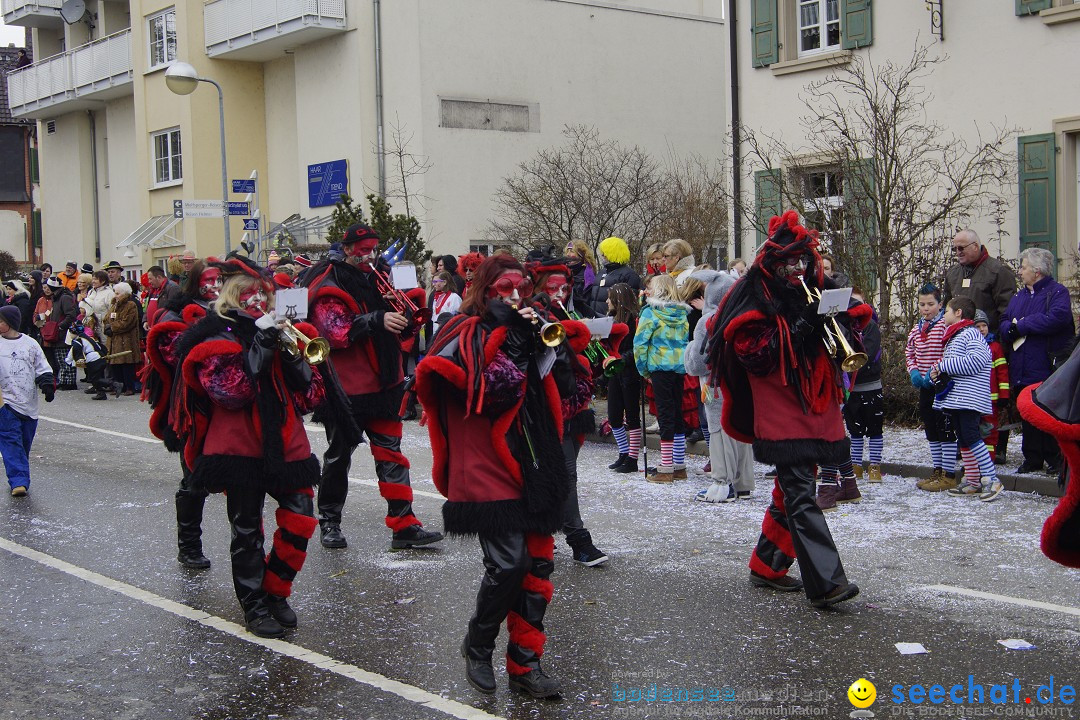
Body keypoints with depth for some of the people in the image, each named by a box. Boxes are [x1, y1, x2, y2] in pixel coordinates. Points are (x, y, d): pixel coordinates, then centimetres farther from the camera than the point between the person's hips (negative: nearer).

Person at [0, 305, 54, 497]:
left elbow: (42, 368, 10)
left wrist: (47, 384, -3)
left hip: (28, 403, 1)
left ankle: (20, 481, 21)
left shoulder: (30, 344, 7)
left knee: (25, 443, 8)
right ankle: (19, 481, -16)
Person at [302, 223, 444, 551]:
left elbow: (394, 329, 20)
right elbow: (336, 333, -22)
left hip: (383, 384, 6)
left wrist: (404, 318, -3)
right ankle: (329, 522, 23)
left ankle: (404, 526, 4)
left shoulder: (376, 278, 12)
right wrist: (377, 320, -31)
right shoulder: (330, 287, -10)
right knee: (339, 456, 7)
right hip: (347, 386, -6)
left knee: (391, 454, 3)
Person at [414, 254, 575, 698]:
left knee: (538, 565, 6)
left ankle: (525, 662, 17)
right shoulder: (468, 334, -5)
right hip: (490, 472, -7)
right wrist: (507, 335, -15)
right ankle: (478, 646, 13)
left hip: (533, 468, 7)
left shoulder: (521, 329, 16)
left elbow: (562, 386, 10)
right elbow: (494, 390, -20)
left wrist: (541, 343, -3)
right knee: (508, 564, -12)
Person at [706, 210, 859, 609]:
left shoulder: (815, 293, 16)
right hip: (781, 414, -7)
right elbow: (753, 355, -13)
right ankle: (825, 582, -20)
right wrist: (797, 330, -21)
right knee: (800, 495, -13)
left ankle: (766, 565, 28)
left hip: (815, 409, 7)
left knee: (792, 490, 14)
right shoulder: (755, 299, -4)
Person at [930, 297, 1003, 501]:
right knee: (963, 440, 11)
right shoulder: (954, 336, 22)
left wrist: (943, 366, -18)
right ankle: (972, 482, 17)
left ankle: (991, 479, -10)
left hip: (969, 399, -11)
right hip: (954, 399, 11)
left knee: (971, 437, -15)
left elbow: (976, 362, -25)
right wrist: (938, 373, 7)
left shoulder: (970, 334, -10)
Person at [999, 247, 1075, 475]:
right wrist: (1011, 329, -13)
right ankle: (1032, 459, 18)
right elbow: (1003, 325, 13)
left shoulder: (1057, 292, -4)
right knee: (1027, 417, 10)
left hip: (1048, 370, -7)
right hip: (1022, 372, 7)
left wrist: (1021, 325, -14)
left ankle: (1056, 460, 9)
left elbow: (1056, 319, -22)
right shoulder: (1018, 296, 18)